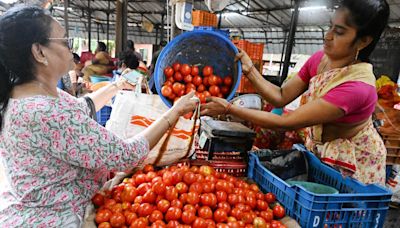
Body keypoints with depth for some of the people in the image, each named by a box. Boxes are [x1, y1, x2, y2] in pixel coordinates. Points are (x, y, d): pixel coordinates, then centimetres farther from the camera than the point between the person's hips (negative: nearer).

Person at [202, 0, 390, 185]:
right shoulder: (319, 59, -12)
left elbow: (287, 122, -36)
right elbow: (281, 97, -12)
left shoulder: (356, 87, -35)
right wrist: (249, 70, -25)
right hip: (317, 149, 6)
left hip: (353, 161, -5)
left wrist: (229, 108, -37)